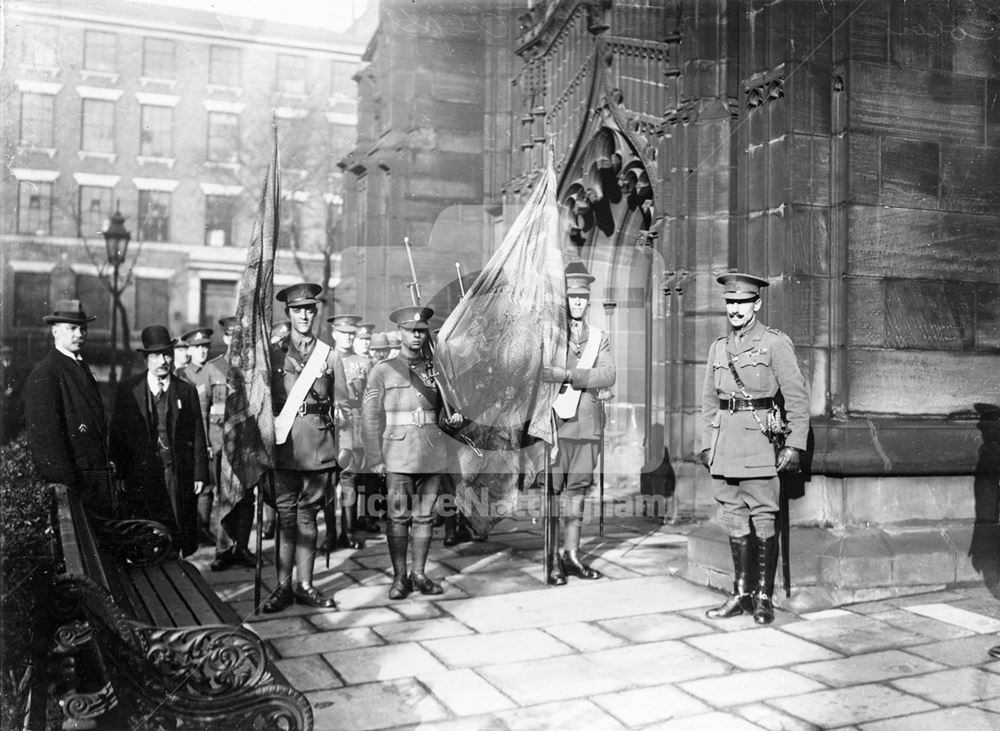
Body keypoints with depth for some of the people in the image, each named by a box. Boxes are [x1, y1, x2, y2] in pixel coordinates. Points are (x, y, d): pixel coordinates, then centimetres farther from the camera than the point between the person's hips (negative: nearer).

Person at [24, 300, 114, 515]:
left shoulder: (82, 367, 17)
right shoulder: (44, 374, -10)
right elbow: (45, 434, -15)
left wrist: (108, 462, 15)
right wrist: (68, 484, -18)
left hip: (100, 475, 8)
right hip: (72, 479, -8)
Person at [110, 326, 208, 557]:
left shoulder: (187, 391, 6)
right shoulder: (127, 389, 5)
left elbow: (198, 436, 6)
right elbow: (117, 434, 6)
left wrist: (199, 474, 1)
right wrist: (119, 473, 0)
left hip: (179, 476, 1)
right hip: (141, 475, 0)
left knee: (179, 536, 0)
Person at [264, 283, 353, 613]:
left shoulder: (330, 356, 9)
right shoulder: (272, 354, 6)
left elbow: (341, 404, 8)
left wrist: (345, 446, 3)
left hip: (319, 446, 1)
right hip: (283, 445, -1)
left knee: (308, 515, 7)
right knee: (286, 515, 1)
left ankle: (304, 585, 14)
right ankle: (283, 587, 9)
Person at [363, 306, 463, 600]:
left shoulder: (436, 369, 14)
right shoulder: (383, 371, 4)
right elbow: (370, 417, 1)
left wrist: (453, 417, 0)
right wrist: (375, 459, -6)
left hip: (434, 453, 3)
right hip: (399, 453, -3)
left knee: (424, 516, 7)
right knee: (399, 517, -3)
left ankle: (419, 575, 15)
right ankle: (399, 578, 7)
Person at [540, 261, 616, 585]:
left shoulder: (600, 338, 12)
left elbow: (608, 375, -5)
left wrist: (568, 375, -19)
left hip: (587, 426, 4)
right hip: (554, 424, -3)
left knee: (577, 491, 9)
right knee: (551, 492, -2)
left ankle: (572, 555, 18)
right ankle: (553, 561, 5)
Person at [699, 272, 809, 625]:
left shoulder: (775, 343, -2)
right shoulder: (718, 347, 14)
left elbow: (797, 397, -4)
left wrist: (794, 444, -10)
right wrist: (706, 444, 13)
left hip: (759, 440, -5)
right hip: (724, 446, 5)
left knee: (763, 520, -1)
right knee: (735, 520, 9)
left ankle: (764, 597, 9)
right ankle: (740, 595, 17)